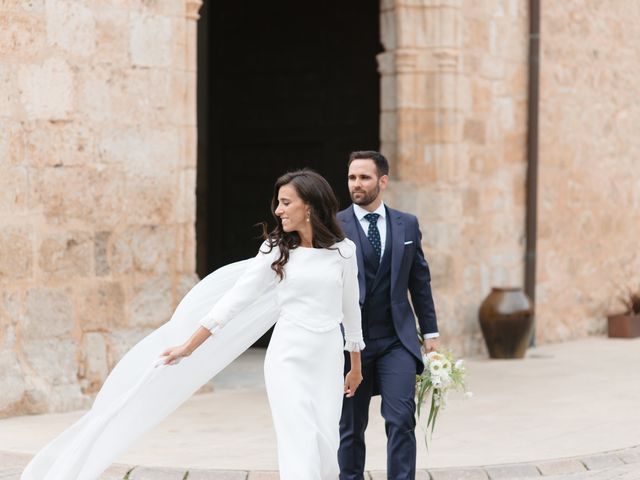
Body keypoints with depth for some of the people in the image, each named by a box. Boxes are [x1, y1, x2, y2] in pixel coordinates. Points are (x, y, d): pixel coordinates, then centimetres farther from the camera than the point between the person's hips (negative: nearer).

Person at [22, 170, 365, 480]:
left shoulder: (343, 250, 5)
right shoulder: (276, 249, 2)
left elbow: (350, 308, 15)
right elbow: (235, 299, 0)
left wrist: (356, 365, 22)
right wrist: (188, 346, -3)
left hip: (328, 360, 2)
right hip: (289, 359, -2)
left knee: (325, 452, -2)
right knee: (301, 448, -11)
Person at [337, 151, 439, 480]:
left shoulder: (407, 225, 8)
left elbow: (420, 280, 13)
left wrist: (430, 331, 10)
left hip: (397, 341, 1)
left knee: (401, 420, -10)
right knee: (351, 426, 8)